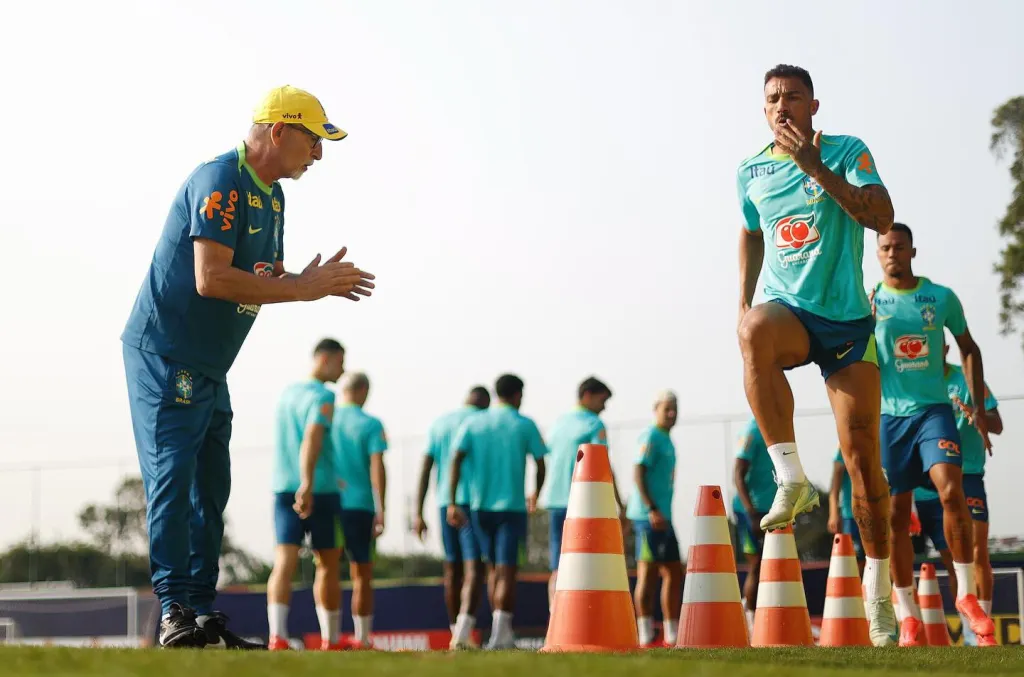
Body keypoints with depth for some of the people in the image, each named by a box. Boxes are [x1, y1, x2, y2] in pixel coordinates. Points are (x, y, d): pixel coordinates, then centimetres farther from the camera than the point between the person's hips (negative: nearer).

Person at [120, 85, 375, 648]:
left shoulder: (272, 195, 15)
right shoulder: (220, 179, -16)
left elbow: (265, 280, 17)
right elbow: (211, 279, -26)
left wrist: (313, 282, -4)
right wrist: (301, 289, -21)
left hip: (209, 368, 10)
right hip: (165, 355, -10)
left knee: (210, 489, 9)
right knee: (173, 477, -13)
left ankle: (203, 616, 13)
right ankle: (174, 613, -15)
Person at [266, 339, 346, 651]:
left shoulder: (286, 393, 18)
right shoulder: (323, 396, -7)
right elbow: (311, 439, -22)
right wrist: (308, 485, -33)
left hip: (283, 489, 5)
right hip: (319, 492, -5)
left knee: (284, 563, -8)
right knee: (328, 566, 10)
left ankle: (277, 635, -27)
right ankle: (330, 640, 19)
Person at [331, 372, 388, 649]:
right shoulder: (370, 425, -2)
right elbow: (377, 467, -9)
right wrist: (380, 510, -9)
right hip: (359, 504, -2)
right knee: (361, 574, 7)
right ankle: (362, 638, 8)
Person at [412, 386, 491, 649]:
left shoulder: (439, 423, 16)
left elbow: (425, 469, 10)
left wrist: (419, 514, 9)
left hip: (445, 504, 5)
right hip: (474, 502, -5)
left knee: (452, 569, 14)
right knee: (474, 569, -10)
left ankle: (456, 632, 20)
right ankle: (464, 629, -27)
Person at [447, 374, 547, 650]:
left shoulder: (473, 423, 6)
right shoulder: (525, 425, 0)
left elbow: (456, 461, -3)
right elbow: (540, 466, 0)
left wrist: (452, 503, -4)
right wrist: (535, 495, 19)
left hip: (481, 505, 3)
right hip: (512, 506, -3)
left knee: (493, 567, 16)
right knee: (506, 569, -5)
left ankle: (502, 630, 20)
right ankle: (500, 632, -16)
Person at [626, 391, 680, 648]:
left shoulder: (666, 440, 20)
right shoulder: (651, 437, -8)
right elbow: (638, 473, -16)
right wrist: (652, 510, -23)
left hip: (663, 517, 10)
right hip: (649, 517, -10)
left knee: (674, 573, 11)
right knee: (647, 573, -8)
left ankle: (672, 636, 16)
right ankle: (646, 637, -6)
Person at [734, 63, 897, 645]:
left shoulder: (848, 152, -1)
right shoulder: (751, 171, 10)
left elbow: (882, 218, -15)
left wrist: (816, 168, -21)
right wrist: (744, 301, 17)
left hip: (848, 318, -1)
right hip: (788, 309, 1)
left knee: (861, 454, -4)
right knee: (754, 331, -39)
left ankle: (878, 590, 10)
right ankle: (792, 479, -34)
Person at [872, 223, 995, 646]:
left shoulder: (942, 297, 4)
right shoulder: (868, 302, 3)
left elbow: (969, 349, 14)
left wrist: (979, 410, 9)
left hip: (933, 409, -1)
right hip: (888, 415, 1)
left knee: (951, 490, -22)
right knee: (897, 514, 1)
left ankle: (967, 594, -7)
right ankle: (908, 616, 10)